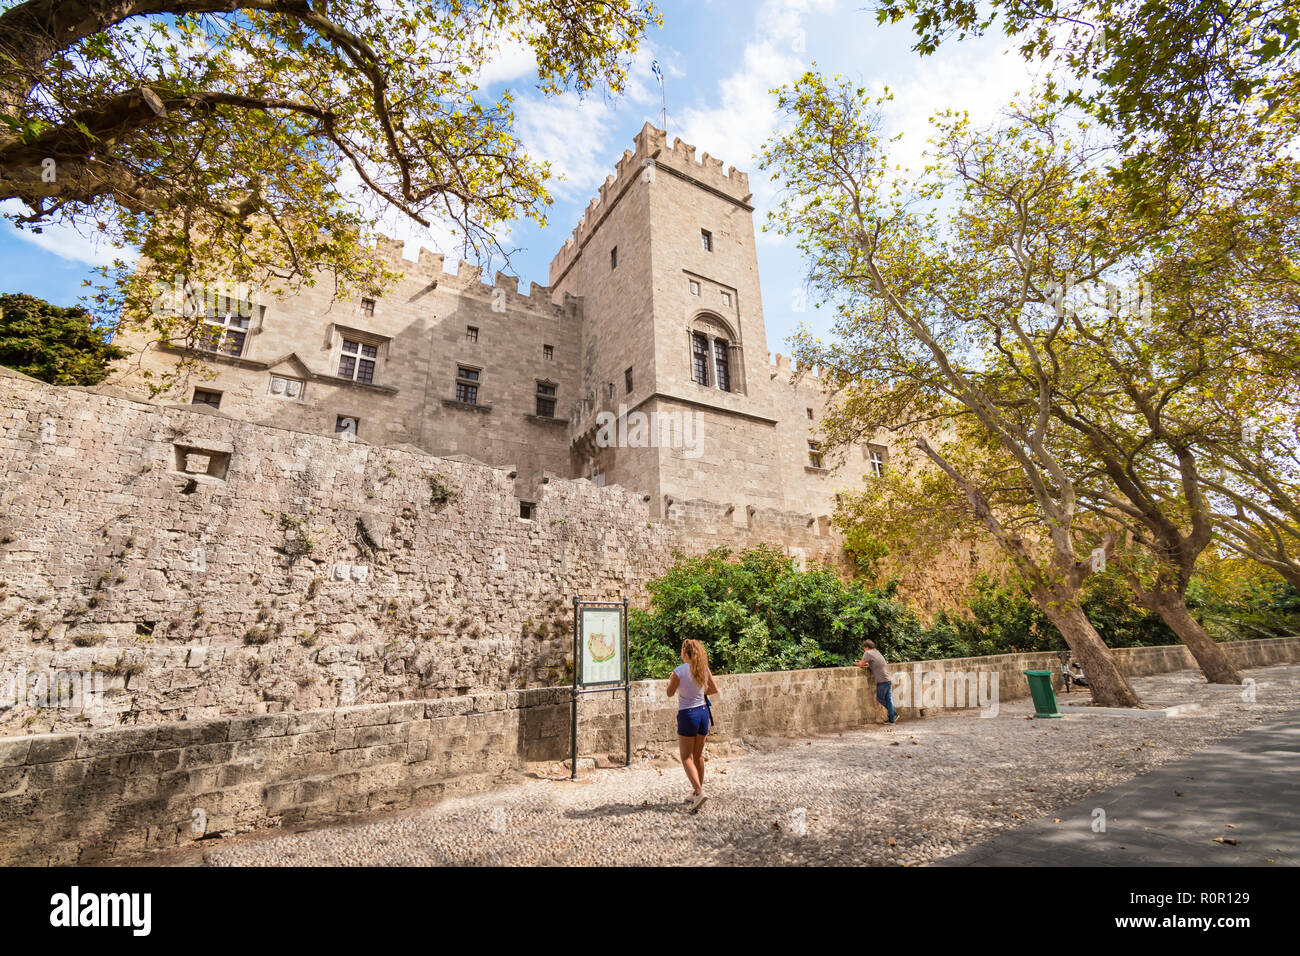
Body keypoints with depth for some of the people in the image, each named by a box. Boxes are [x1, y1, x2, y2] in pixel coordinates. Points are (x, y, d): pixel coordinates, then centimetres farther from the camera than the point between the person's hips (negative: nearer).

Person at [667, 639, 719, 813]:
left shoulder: (679, 671, -17)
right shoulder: (704, 669, -2)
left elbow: (670, 693, -6)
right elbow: (715, 689, 9)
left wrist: (671, 680, 12)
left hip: (687, 714, -6)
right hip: (703, 711, 6)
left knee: (686, 757, 4)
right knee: (698, 755, 17)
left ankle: (699, 792, -10)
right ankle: (696, 792, 26)